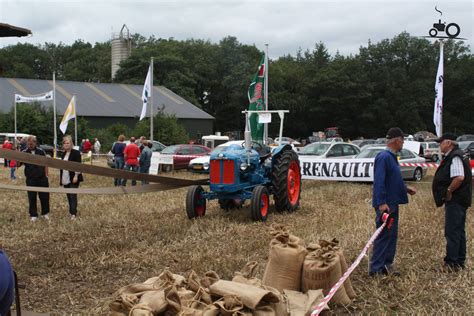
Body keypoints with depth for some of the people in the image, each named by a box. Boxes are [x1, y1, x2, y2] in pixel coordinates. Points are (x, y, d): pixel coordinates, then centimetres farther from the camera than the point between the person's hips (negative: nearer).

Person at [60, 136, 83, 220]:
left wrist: (76, 176, -20)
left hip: (73, 179, -7)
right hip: (65, 179, 7)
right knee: (68, 196, 10)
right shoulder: (63, 154, 14)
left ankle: (73, 213, -10)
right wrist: (61, 178, 15)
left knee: (73, 195, -9)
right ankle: (71, 211, 18)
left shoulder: (76, 153, -7)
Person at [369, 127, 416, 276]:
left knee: (392, 235, 15)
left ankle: (387, 265, 24)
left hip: (393, 203, 10)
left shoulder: (392, 157, 13)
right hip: (385, 205, -10)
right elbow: (379, 182, -24)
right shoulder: (383, 157, -18)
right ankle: (376, 268, 3)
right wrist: (382, 203, -28)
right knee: (383, 236, -5)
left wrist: (406, 188, 18)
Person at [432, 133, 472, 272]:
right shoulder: (454, 156, 15)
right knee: (459, 231, 15)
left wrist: (449, 191, -18)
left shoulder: (455, 157, -17)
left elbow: (459, 177, -29)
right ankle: (460, 262, 23)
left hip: (455, 201, -11)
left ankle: (451, 263, -3)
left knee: (452, 231, -7)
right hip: (460, 201, 11)